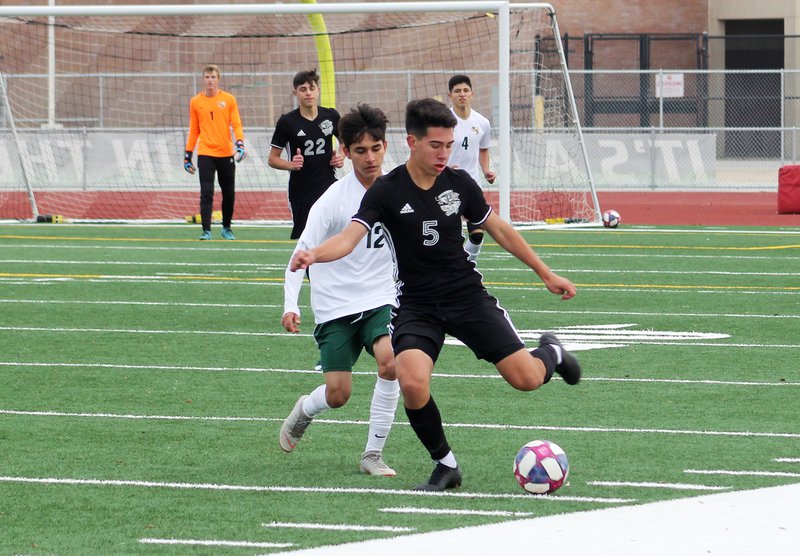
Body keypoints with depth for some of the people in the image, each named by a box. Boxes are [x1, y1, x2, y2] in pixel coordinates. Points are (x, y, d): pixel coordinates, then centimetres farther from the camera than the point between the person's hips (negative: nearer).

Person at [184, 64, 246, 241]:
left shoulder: (229, 99, 3)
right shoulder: (196, 102, 5)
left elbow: (236, 125, 0)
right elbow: (194, 131, 11)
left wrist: (240, 144, -17)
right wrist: (187, 155, 8)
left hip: (226, 153, 1)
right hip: (205, 153, -1)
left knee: (229, 193, 8)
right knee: (206, 193, -10)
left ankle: (226, 228, 26)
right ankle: (206, 231, -10)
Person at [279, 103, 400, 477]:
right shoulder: (334, 199, -13)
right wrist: (291, 306, -26)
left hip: (379, 300, 2)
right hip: (335, 306, -2)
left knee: (391, 361, -26)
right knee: (338, 395, -4)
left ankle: (373, 455, -13)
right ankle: (303, 411, 35)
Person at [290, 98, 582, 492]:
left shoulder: (458, 183, -1)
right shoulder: (388, 191, -10)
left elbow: (498, 229, 13)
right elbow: (350, 237, -22)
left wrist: (545, 273, 16)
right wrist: (313, 254, -43)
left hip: (467, 296, 2)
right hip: (416, 307, -2)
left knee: (526, 379, -10)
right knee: (412, 383, -28)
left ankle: (550, 353, 30)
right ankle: (446, 466, -4)